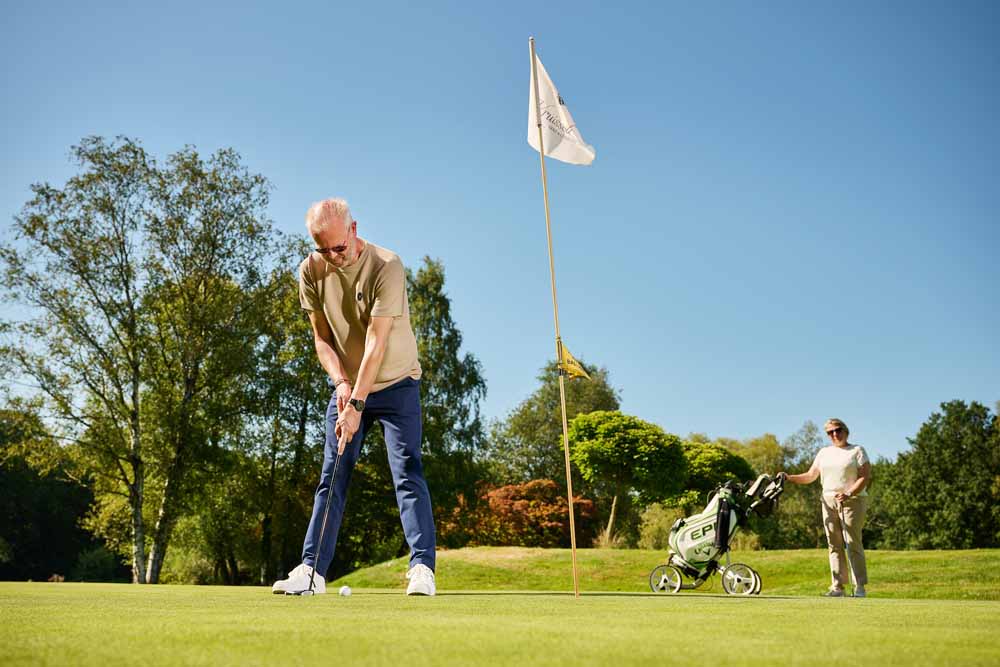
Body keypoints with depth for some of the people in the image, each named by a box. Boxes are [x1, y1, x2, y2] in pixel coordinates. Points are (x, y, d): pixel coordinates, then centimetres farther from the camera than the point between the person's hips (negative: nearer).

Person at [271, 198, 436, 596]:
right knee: (332, 478, 2)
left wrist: (357, 404, -29)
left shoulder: (386, 267, -21)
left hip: (395, 384, -4)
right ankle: (312, 569, 6)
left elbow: (376, 341, -26)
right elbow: (322, 336, -1)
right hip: (347, 387, 4)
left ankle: (422, 567, -14)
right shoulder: (310, 271, -5)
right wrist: (340, 382, -17)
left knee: (407, 473, -12)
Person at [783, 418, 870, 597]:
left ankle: (860, 587, -5)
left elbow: (865, 477, -7)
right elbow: (810, 476, 16)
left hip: (852, 501, -5)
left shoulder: (857, 450, 2)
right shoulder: (824, 452, 16)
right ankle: (837, 586, 7)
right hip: (829, 501, 5)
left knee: (853, 544, -9)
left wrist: (849, 493, -20)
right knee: (834, 545, 4)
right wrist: (789, 478, 1)